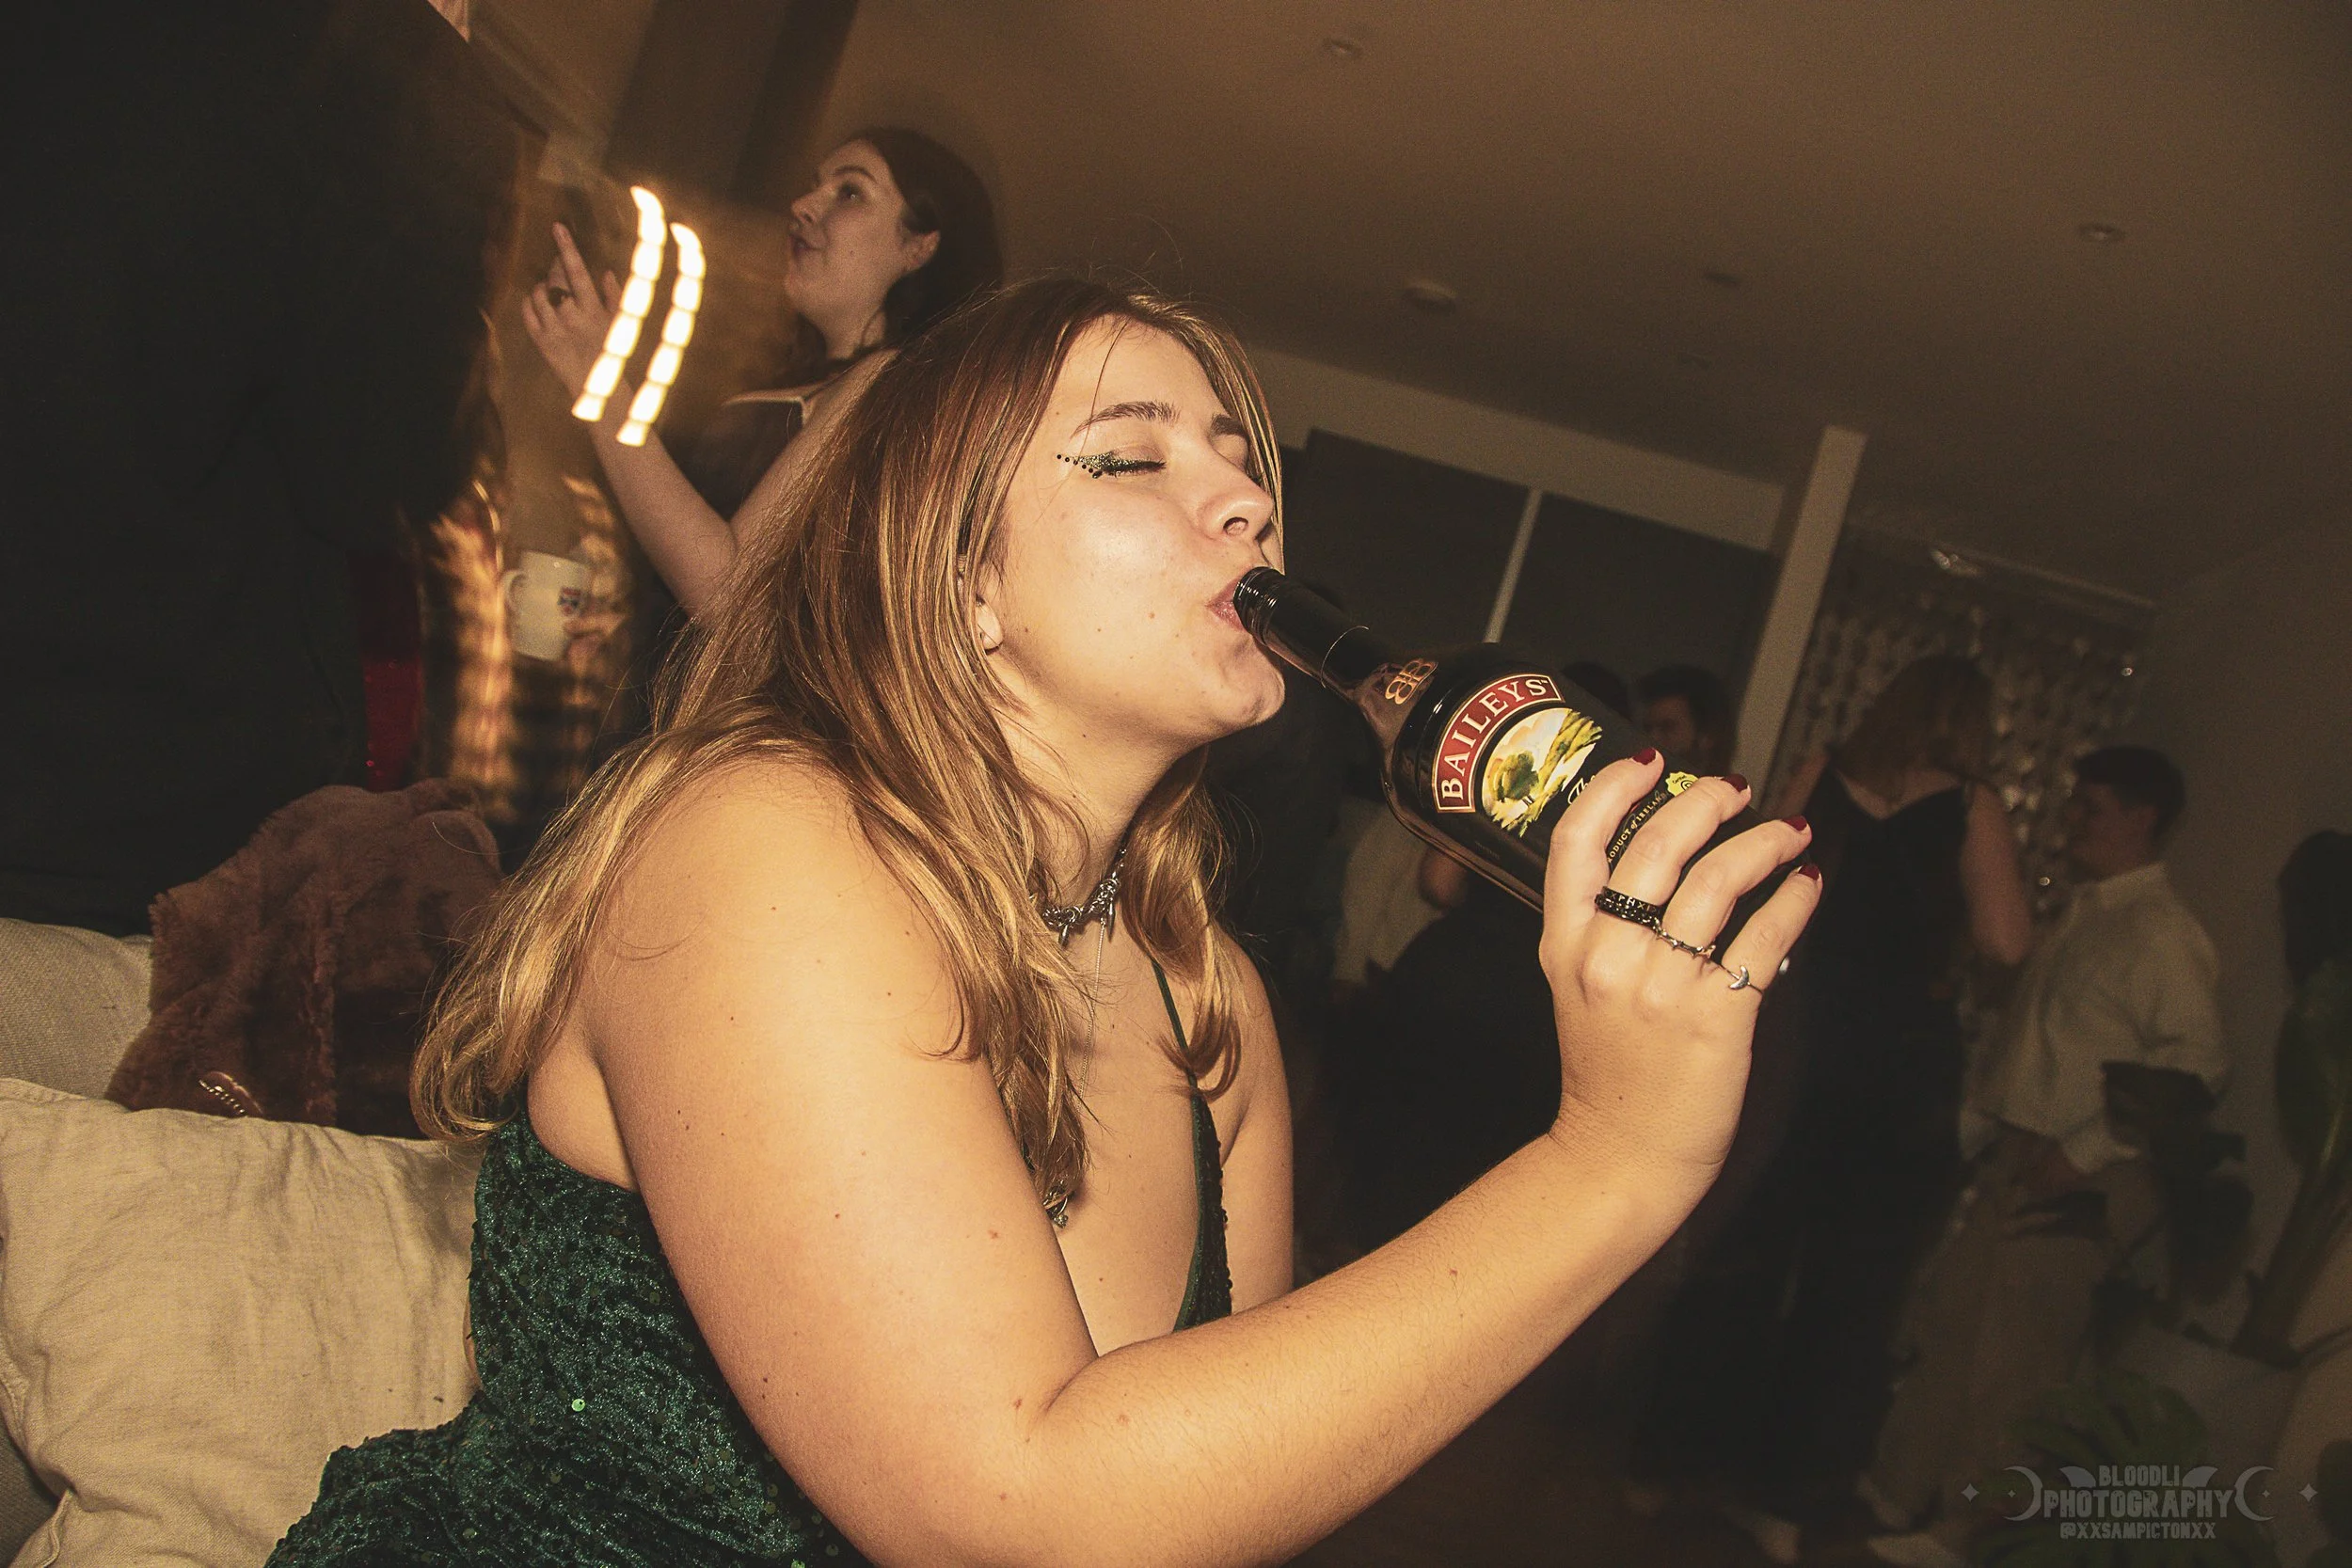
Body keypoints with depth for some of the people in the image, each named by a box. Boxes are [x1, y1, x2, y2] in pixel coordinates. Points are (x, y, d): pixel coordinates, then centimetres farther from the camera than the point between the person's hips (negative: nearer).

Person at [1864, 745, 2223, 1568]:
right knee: (1946, 1327, 14)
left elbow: (2198, 1064, -22)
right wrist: (1980, 1108, 11)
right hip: (2010, 1155, 8)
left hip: (2078, 1182, -8)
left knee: (2009, 1359, 2)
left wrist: (2081, 1153, -21)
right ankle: (1899, 1495, 29)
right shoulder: (2082, 913, 13)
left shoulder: (2162, 933, -15)